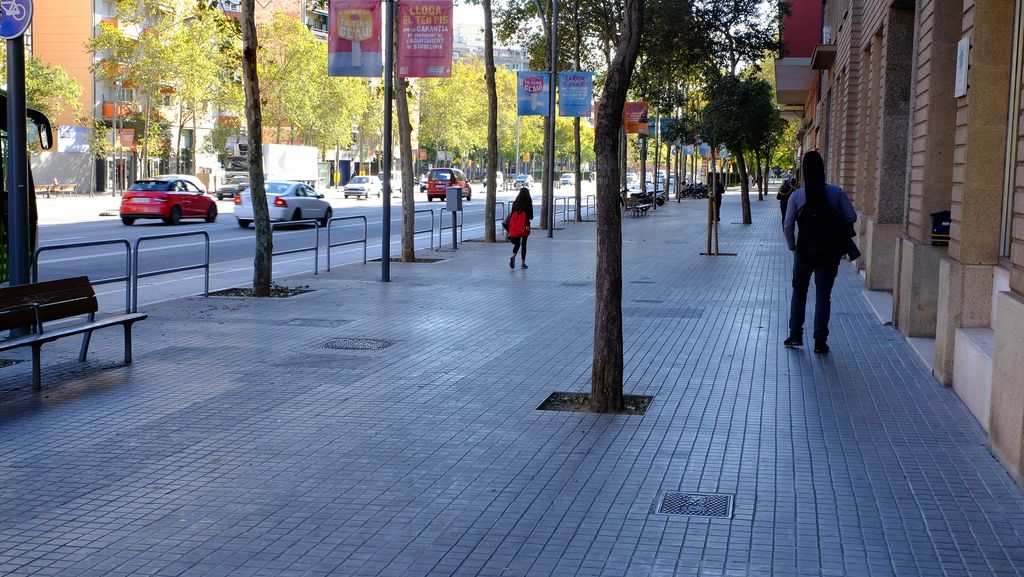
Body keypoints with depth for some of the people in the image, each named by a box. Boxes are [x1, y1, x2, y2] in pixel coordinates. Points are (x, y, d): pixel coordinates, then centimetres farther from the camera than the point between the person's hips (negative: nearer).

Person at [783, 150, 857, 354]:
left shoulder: (797, 195, -6)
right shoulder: (836, 192, -7)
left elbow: (787, 225, -8)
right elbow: (852, 217, -8)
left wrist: (792, 246, 7)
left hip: (804, 251, 0)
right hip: (830, 253, 0)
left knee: (799, 292, 18)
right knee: (823, 295, 7)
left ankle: (795, 335, 16)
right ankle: (820, 341, 6)